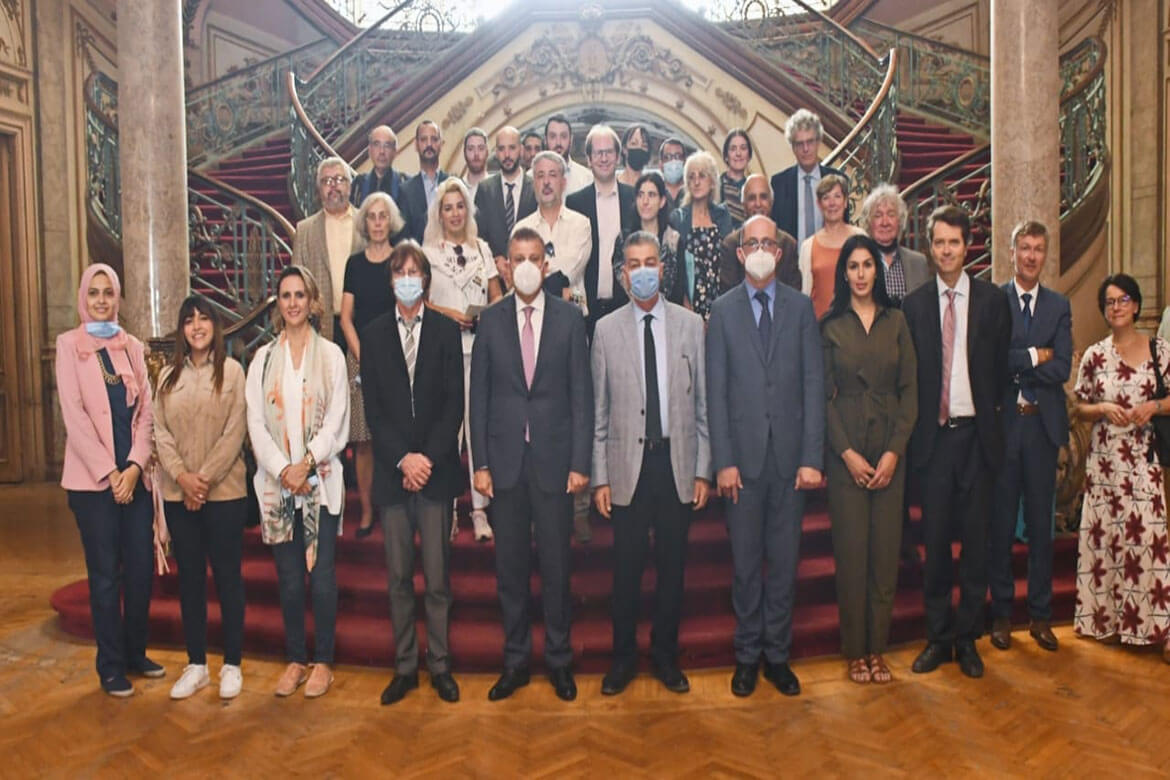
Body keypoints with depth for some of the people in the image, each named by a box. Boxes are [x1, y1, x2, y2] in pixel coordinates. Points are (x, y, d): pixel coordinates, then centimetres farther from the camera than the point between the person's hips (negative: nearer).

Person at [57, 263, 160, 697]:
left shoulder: (133, 347, 10)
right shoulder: (69, 344, 0)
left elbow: (146, 410, 5)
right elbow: (73, 414, -8)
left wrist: (134, 466, -8)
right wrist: (108, 471, -13)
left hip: (135, 475, 3)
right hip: (93, 478, -3)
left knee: (141, 569, 7)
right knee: (105, 574, 4)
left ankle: (136, 653, 24)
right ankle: (111, 667, 16)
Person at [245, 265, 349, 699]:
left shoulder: (330, 355, 2)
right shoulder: (263, 358, 8)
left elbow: (337, 420, -3)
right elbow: (256, 423, 3)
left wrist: (306, 463, -13)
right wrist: (283, 470, -9)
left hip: (321, 480, -2)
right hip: (277, 482, 2)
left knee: (322, 574, 0)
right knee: (288, 577, 7)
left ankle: (322, 662, 13)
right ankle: (295, 660, 20)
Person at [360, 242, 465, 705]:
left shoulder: (446, 331, 4)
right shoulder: (373, 335, 8)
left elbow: (454, 404, 0)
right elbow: (373, 409, 2)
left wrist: (428, 457, -10)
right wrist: (402, 459, -10)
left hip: (436, 471, -1)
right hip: (392, 471, 1)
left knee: (437, 577, 3)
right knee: (398, 577, 8)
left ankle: (440, 666, 16)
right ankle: (405, 667, 19)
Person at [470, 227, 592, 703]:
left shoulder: (569, 319, 1)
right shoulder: (490, 320, 5)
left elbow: (581, 395, 0)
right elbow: (479, 395, 4)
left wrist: (579, 463, -5)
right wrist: (480, 463, -1)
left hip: (554, 458, -1)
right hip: (505, 460, 1)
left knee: (555, 565, 7)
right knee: (510, 566, 9)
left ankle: (558, 658, 23)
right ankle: (515, 660, 24)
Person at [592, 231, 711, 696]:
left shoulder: (691, 325, 4)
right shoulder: (606, 329, 3)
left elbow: (703, 403, 4)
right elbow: (599, 411, 3)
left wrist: (703, 470, 1)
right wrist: (600, 477, -1)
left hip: (678, 462, 1)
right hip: (628, 464, -1)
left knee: (672, 565, 10)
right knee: (627, 567, 6)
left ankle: (666, 656, 27)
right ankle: (623, 658, 24)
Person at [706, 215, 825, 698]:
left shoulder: (801, 307, 6)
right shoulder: (722, 311, 3)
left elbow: (814, 384, 2)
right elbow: (716, 391, 0)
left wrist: (812, 457, -6)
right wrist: (723, 461, -7)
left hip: (790, 455, 1)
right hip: (743, 455, -1)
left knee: (785, 560, 9)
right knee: (745, 562, 8)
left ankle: (777, 654, 24)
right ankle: (747, 655, 23)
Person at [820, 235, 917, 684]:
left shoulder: (896, 321, 7)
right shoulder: (830, 325, 2)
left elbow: (910, 390, 4)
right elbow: (823, 395, -1)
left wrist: (894, 451, -6)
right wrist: (847, 453, -9)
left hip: (890, 450, 2)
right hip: (845, 452, -2)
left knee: (886, 550, 5)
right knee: (851, 551, 1)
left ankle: (878, 649, 18)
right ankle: (854, 651, 14)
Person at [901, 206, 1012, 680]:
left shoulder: (993, 300, 5)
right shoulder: (914, 304, 4)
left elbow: (1002, 365, 5)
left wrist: (990, 411, 0)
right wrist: (916, 426, -1)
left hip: (977, 433, 0)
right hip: (934, 433, 0)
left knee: (976, 538, 6)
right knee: (935, 539, 5)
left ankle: (967, 638, 19)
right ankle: (938, 636, 17)